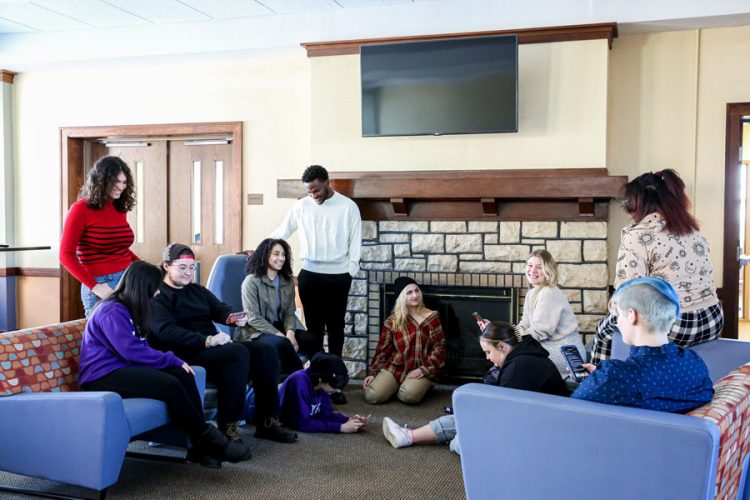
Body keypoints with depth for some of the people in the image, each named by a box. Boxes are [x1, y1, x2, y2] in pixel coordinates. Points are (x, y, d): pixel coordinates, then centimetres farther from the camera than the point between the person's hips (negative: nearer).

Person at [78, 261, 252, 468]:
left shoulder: (126, 308, 17)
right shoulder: (111, 312, -14)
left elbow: (141, 347, 14)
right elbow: (131, 351, -22)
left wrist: (173, 360, -3)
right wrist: (172, 360, -14)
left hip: (124, 368, 9)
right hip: (103, 378, -9)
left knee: (182, 375, -15)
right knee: (170, 385, -28)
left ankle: (200, 447, -20)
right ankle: (210, 440, -15)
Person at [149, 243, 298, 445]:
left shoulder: (197, 290, 24)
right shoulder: (158, 296, -2)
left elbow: (219, 309, 9)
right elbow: (166, 331, -18)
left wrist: (234, 317, -16)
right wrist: (207, 340, -28)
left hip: (213, 347, 8)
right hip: (184, 354, -8)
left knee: (266, 352, -9)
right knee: (237, 352, -32)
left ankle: (267, 422, -5)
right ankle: (227, 427, -28)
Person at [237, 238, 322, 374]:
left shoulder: (288, 281, 9)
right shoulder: (251, 281, -9)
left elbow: (289, 313, 6)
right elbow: (253, 318, -15)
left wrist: (290, 332, -17)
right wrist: (281, 336, -22)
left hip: (279, 328, 6)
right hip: (256, 332, -5)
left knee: (312, 340, -20)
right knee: (281, 343, -35)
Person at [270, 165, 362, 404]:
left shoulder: (348, 207, -2)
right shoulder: (301, 206, 4)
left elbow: (355, 243, -1)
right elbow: (280, 233, 8)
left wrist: (350, 272, -6)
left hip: (337, 276, -2)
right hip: (310, 275, 2)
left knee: (335, 329, 5)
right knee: (314, 328, 7)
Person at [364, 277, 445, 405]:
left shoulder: (431, 317, 1)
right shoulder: (392, 321, 4)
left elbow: (439, 347, -1)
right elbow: (382, 350, 7)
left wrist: (425, 368, -13)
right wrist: (372, 373, -2)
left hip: (420, 369, -2)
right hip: (394, 367, 2)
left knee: (409, 396, -32)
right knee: (372, 396, -20)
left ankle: (420, 385, 5)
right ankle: (396, 386, 12)